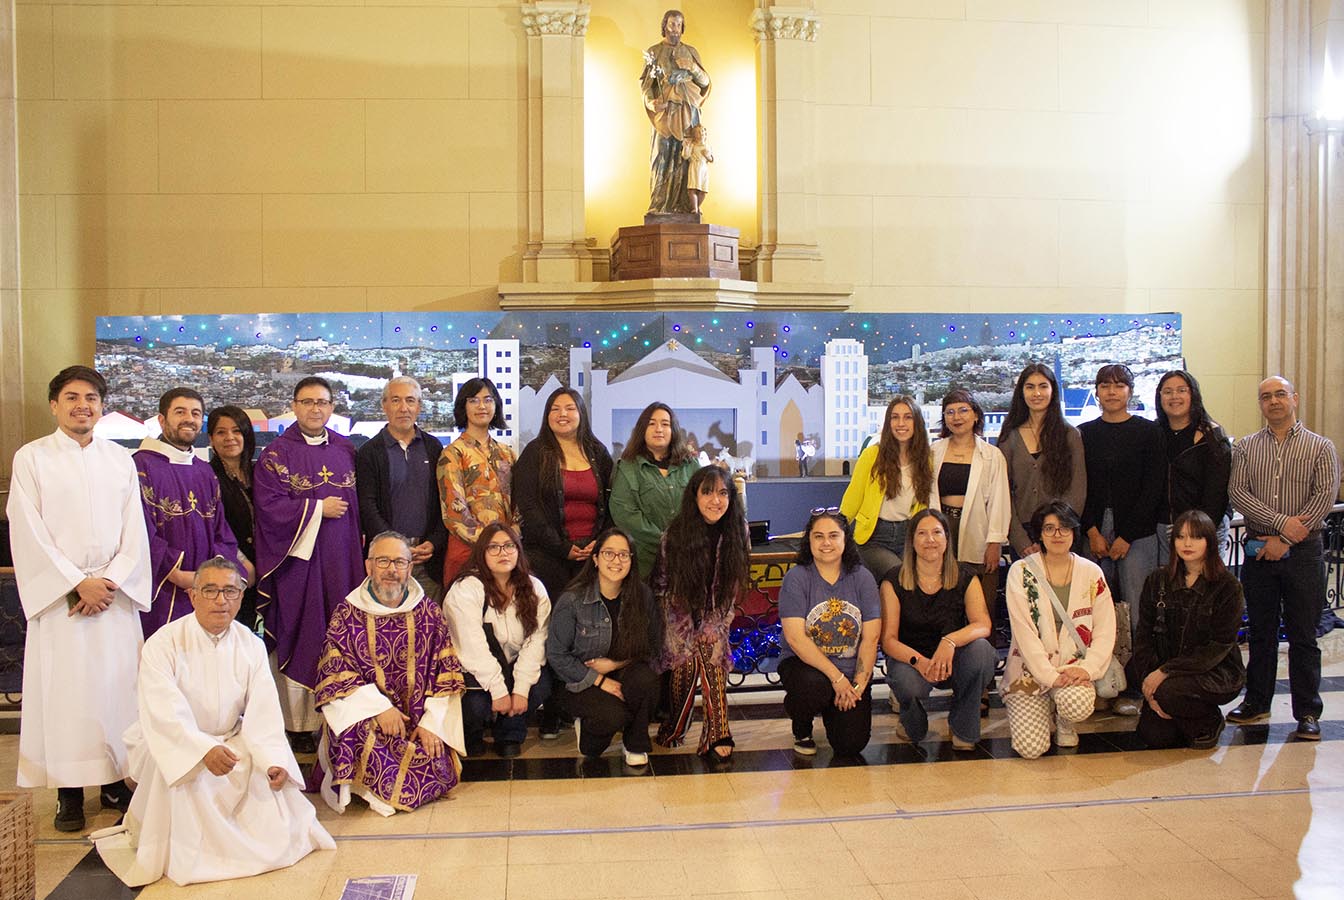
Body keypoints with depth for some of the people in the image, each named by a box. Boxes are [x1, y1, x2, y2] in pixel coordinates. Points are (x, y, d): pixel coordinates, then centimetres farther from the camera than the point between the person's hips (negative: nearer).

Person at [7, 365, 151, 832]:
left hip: (115, 595, 2)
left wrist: (110, 581, -8)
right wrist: (77, 583, -11)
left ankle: (115, 782, 13)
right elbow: (29, 534, -5)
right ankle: (69, 792, 8)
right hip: (59, 595, -2)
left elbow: (135, 532, 6)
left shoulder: (121, 460, 9)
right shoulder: (31, 458, 1)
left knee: (116, 685, 3)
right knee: (63, 689, -1)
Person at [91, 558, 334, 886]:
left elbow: (263, 713, -13)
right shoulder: (163, 644, -17)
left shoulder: (252, 646, -4)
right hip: (175, 742, -3)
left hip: (231, 741, 3)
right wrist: (204, 750, -46)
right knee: (174, 765, -34)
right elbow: (165, 714, -30)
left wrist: (274, 760, -31)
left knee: (275, 770, -21)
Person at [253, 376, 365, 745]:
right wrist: (318, 509, -10)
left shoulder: (346, 450, 12)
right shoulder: (276, 454, 0)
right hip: (298, 558, -3)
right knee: (300, 640, -1)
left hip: (340, 560, 4)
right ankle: (298, 724, 6)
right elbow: (269, 506, -9)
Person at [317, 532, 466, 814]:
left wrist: (432, 724, -8)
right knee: (359, 737, -35)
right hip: (363, 714, -2)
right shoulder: (348, 613, 1)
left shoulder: (428, 612, 6)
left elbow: (446, 674, 4)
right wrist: (378, 707, -17)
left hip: (419, 718, 2)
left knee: (440, 773, -19)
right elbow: (335, 675, -5)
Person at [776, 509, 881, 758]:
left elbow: (871, 638, -2)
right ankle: (801, 729, 0)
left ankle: (833, 711, 26)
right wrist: (836, 677, -20)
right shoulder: (796, 578, -7)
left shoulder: (862, 578, 1)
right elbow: (795, 638, -16)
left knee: (851, 744, -12)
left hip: (852, 672, 3)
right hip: (804, 664, -3)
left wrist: (858, 685, -12)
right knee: (814, 687, -37)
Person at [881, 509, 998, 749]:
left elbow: (983, 625, -17)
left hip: (953, 663, 2)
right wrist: (919, 661, -32)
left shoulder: (965, 579, -2)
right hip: (909, 660, -2)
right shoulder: (894, 582, -6)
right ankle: (912, 724, 4)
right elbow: (888, 639, -11)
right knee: (908, 682, -37)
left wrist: (950, 640, -39)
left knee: (980, 648, -31)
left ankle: (962, 730, -7)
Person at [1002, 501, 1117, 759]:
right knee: (1031, 747, -18)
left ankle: (1065, 724, 5)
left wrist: (1087, 668, -14)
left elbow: (1105, 630, 2)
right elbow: (1024, 632, -10)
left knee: (1077, 704, -33)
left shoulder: (1092, 573, 5)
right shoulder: (1021, 572, -3)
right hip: (1031, 670, -2)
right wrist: (1050, 676, -19)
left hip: (1074, 668, 2)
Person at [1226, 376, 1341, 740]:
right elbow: (1237, 492, -4)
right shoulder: (1246, 447, 8)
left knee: (1303, 636, 3)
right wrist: (1281, 521, -17)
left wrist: (1285, 539, -14)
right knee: (1261, 632, 11)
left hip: (1303, 552, -2)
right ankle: (1257, 702, 22)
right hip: (1258, 551, 2)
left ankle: (1307, 711, 11)